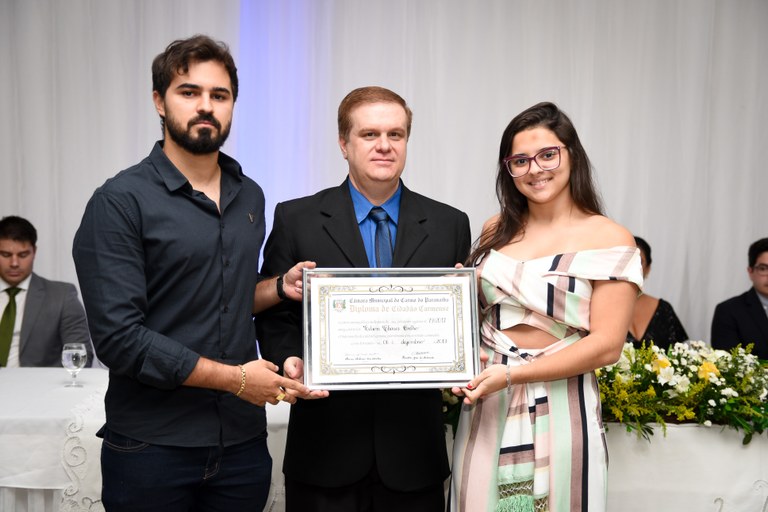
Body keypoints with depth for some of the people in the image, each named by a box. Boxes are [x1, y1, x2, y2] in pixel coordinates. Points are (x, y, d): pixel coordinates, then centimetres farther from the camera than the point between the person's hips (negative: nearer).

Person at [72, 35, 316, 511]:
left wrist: (281, 286, 1)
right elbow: (119, 337, -17)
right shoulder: (121, 201, -10)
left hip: (243, 440, 5)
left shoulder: (250, 197, 10)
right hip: (152, 448, -5)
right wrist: (234, 377, -15)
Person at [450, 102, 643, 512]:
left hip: (560, 409, -4)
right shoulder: (496, 230, 7)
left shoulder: (610, 240, -7)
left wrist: (509, 375, -17)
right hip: (486, 405, 4)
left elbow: (607, 345, -13)